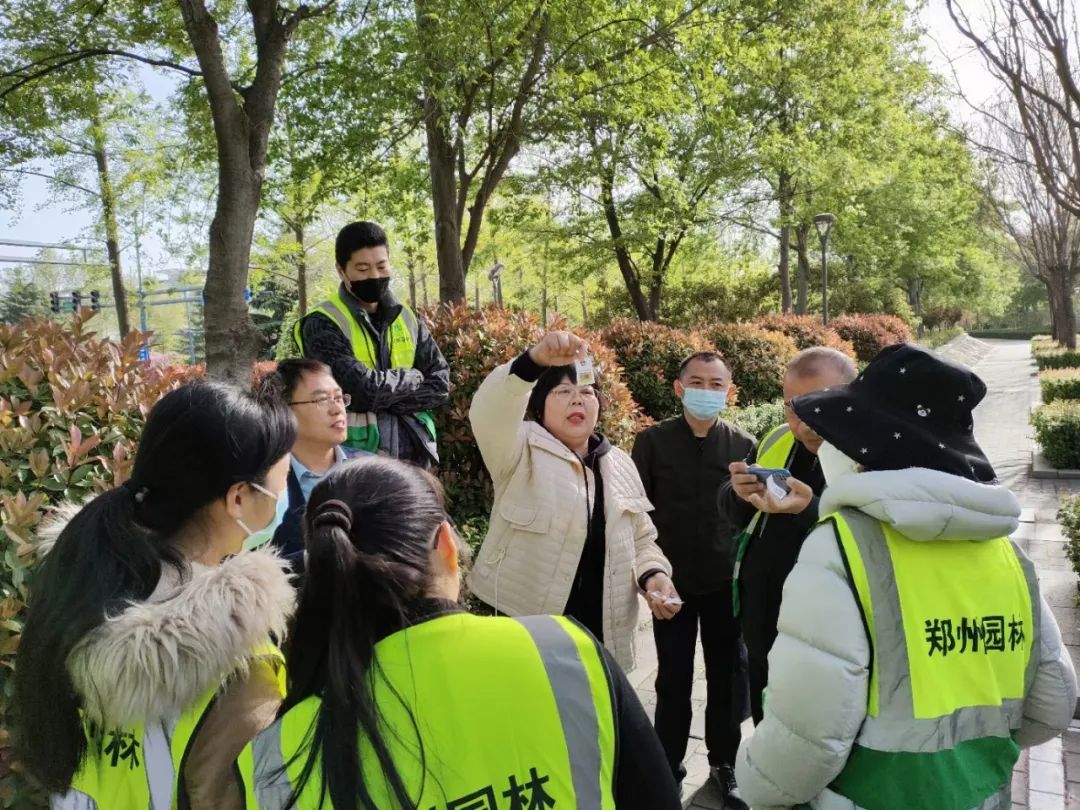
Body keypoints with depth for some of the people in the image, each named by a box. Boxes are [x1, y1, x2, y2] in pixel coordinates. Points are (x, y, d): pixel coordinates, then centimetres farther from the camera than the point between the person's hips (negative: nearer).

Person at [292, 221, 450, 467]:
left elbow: (440, 384, 1)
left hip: (413, 453, 5)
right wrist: (413, 378, -4)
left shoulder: (407, 319, 8)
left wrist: (384, 399, -13)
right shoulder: (323, 325, -9)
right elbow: (365, 388, -21)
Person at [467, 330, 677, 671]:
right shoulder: (522, 451, -5)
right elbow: (488, 411, -27)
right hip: (524, 630, -4)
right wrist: (535, 360, -42)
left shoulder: (620, 465, 10)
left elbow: (641, 539, 17)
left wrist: (652, 574, -3)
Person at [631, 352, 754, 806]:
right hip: (672, 582, -1)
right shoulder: (652, 441, -4)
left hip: (727, 583, 1)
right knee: (673, 681, 10)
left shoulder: (743, 444, 0)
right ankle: (668, 765, 28)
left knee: (727, 679, 13)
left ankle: (724, 764, 32)